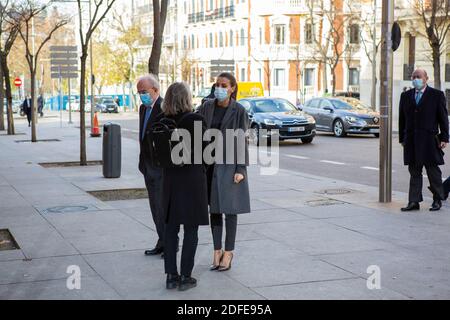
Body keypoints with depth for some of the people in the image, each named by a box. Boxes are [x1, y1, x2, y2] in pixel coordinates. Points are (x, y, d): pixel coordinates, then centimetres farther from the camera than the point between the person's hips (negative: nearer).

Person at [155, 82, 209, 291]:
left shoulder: (162, 121, -2)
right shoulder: (196, 120, -14)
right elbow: (206, 149, -6)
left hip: (170, 179, 4)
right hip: (192, 179, -4)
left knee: (171, 228, 12)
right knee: (191, 230, 5)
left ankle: (171, 276, 15)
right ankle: (185, 277, 8)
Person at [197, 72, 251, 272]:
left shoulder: (238, 111, -5)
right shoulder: (207, 107, 4)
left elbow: (241, 141, -6)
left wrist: (240, 169, -10)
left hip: (230, 165, -3)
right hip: (210, 164, 4)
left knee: (229, 208, 2)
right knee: (214, 208, 8)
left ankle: (228, 252, 11)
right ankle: (217, 250, 17)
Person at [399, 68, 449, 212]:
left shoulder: (437, 95, 1)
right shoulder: (405, 96, 12)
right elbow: (402, 119, 14)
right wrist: (402, 138, 10)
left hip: (429, 140, -3)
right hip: (411, 141, 3)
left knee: (433, 172, 4)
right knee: (414, 172, 5)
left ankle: (437, 200, 16)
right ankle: (414, 202, 6)